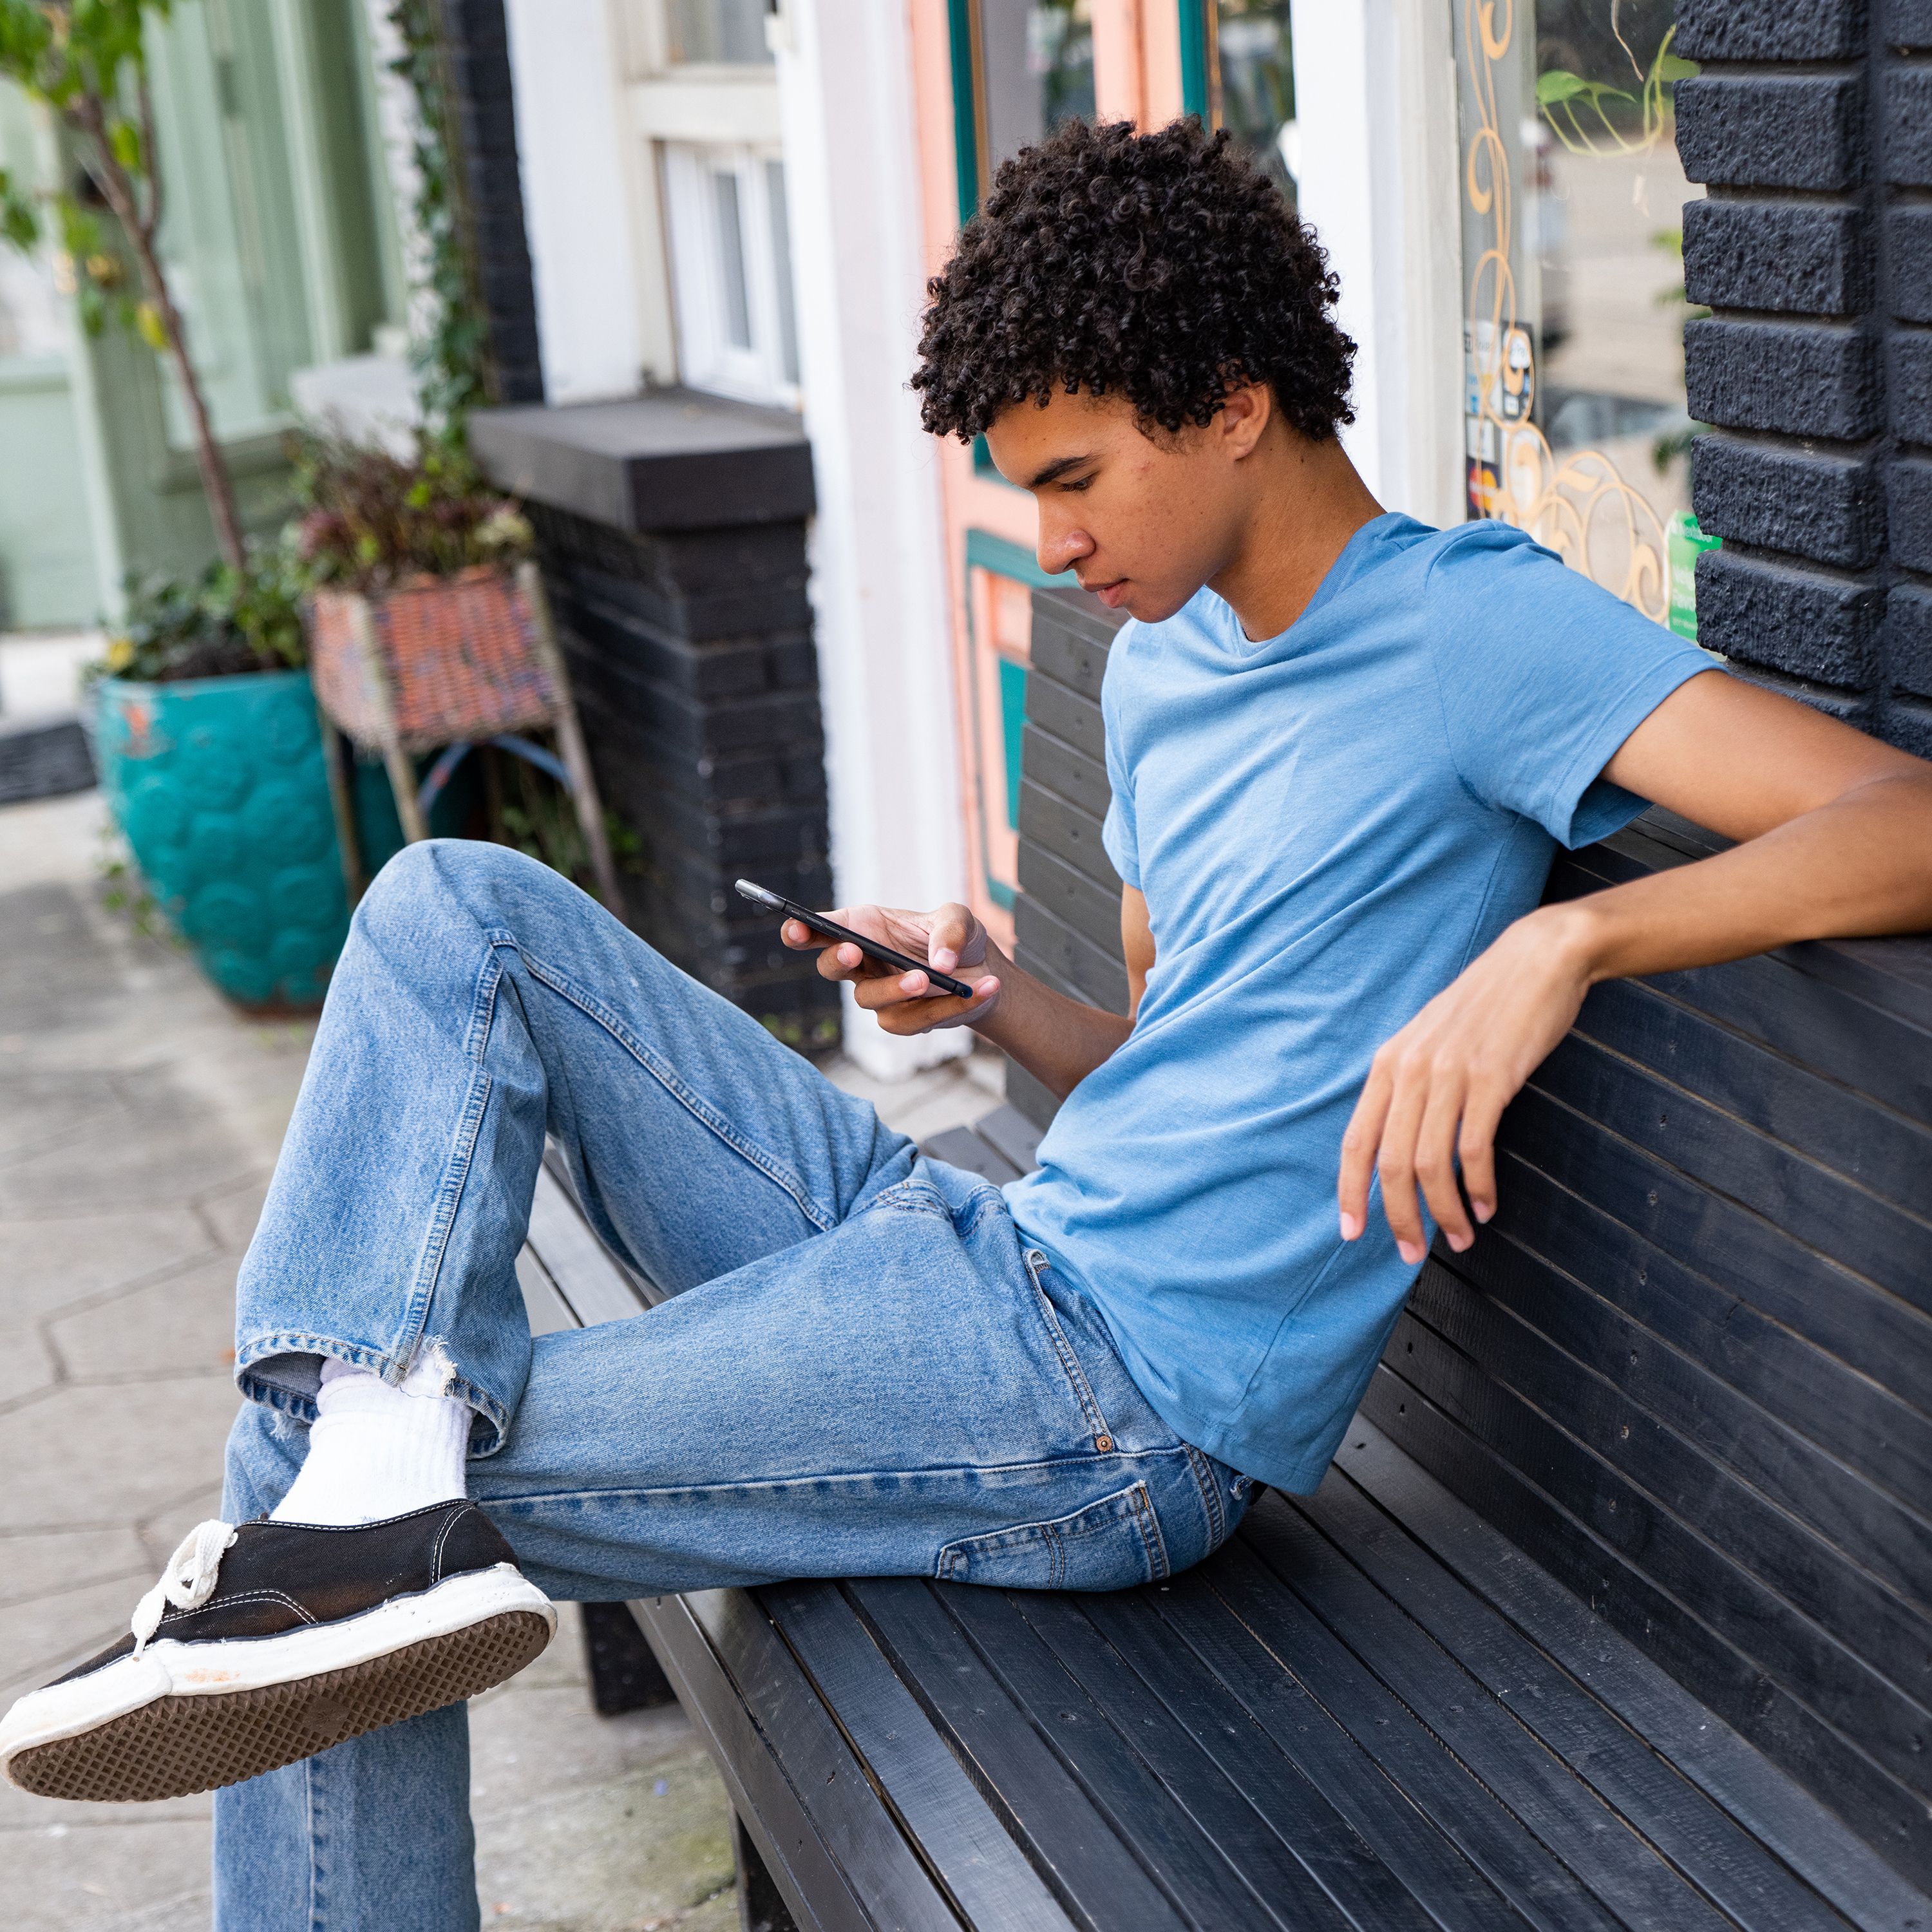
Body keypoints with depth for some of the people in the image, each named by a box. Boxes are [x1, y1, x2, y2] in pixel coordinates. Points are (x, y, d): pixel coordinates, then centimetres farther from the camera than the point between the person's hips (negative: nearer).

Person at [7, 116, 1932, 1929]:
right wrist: (1000, 1003, 1)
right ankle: (377, 1454, -16)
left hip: (1110, 1406, -10)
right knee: (457, 910, -2)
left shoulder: (1475, 624, -11)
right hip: (977, 1248, 10)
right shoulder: (1161, 664, 16)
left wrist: (1560, 938, -37)